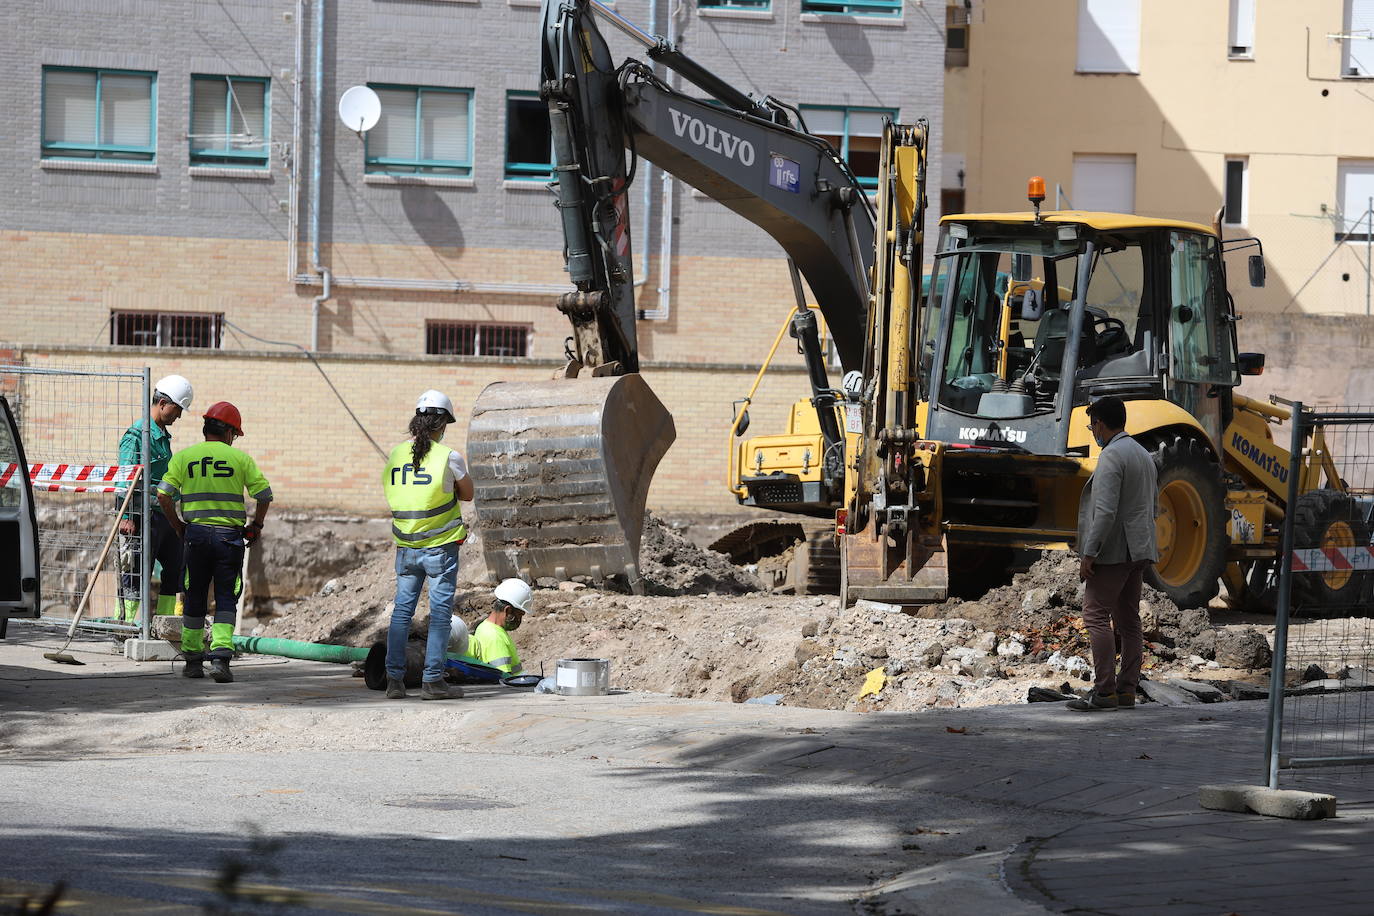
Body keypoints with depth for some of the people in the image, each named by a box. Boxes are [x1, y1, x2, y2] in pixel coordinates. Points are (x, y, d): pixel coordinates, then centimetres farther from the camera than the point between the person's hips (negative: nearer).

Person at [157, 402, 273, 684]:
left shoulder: (184, 457, 4)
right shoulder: (240, 459, 0)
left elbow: (164, 495, -3)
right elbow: (264, 495, -3)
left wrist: (178, 526, 10)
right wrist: (255, 526, 12)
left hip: (196, 534, 2)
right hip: (229, 535, -2)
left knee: (195, 598, 13)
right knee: (226, 598, 2)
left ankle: (193, 659, 18)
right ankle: (221, 655, -14)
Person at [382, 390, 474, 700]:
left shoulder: (395, 455, 2)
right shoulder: (448, 457, -11)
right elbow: (467, 494, 4)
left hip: (405, 547, 4)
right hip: (441, 547, -4)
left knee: (401, 611, 10)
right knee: (440, 613, 1)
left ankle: (394, 678, 7)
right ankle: (432, 681, -1)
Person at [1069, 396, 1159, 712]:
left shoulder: (1111, 456, -14)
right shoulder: (1144, 455, 17)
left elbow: (1105, 511, -22)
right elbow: (1152, 503, 22)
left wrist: (1089, 553, -20)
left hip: (1112, 551, -10)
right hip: (1139, 551, 10)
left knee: (1097, 616, -9)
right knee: (1128, 620, 11)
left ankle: (1104, 691, -14)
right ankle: (1127, 688, 12)